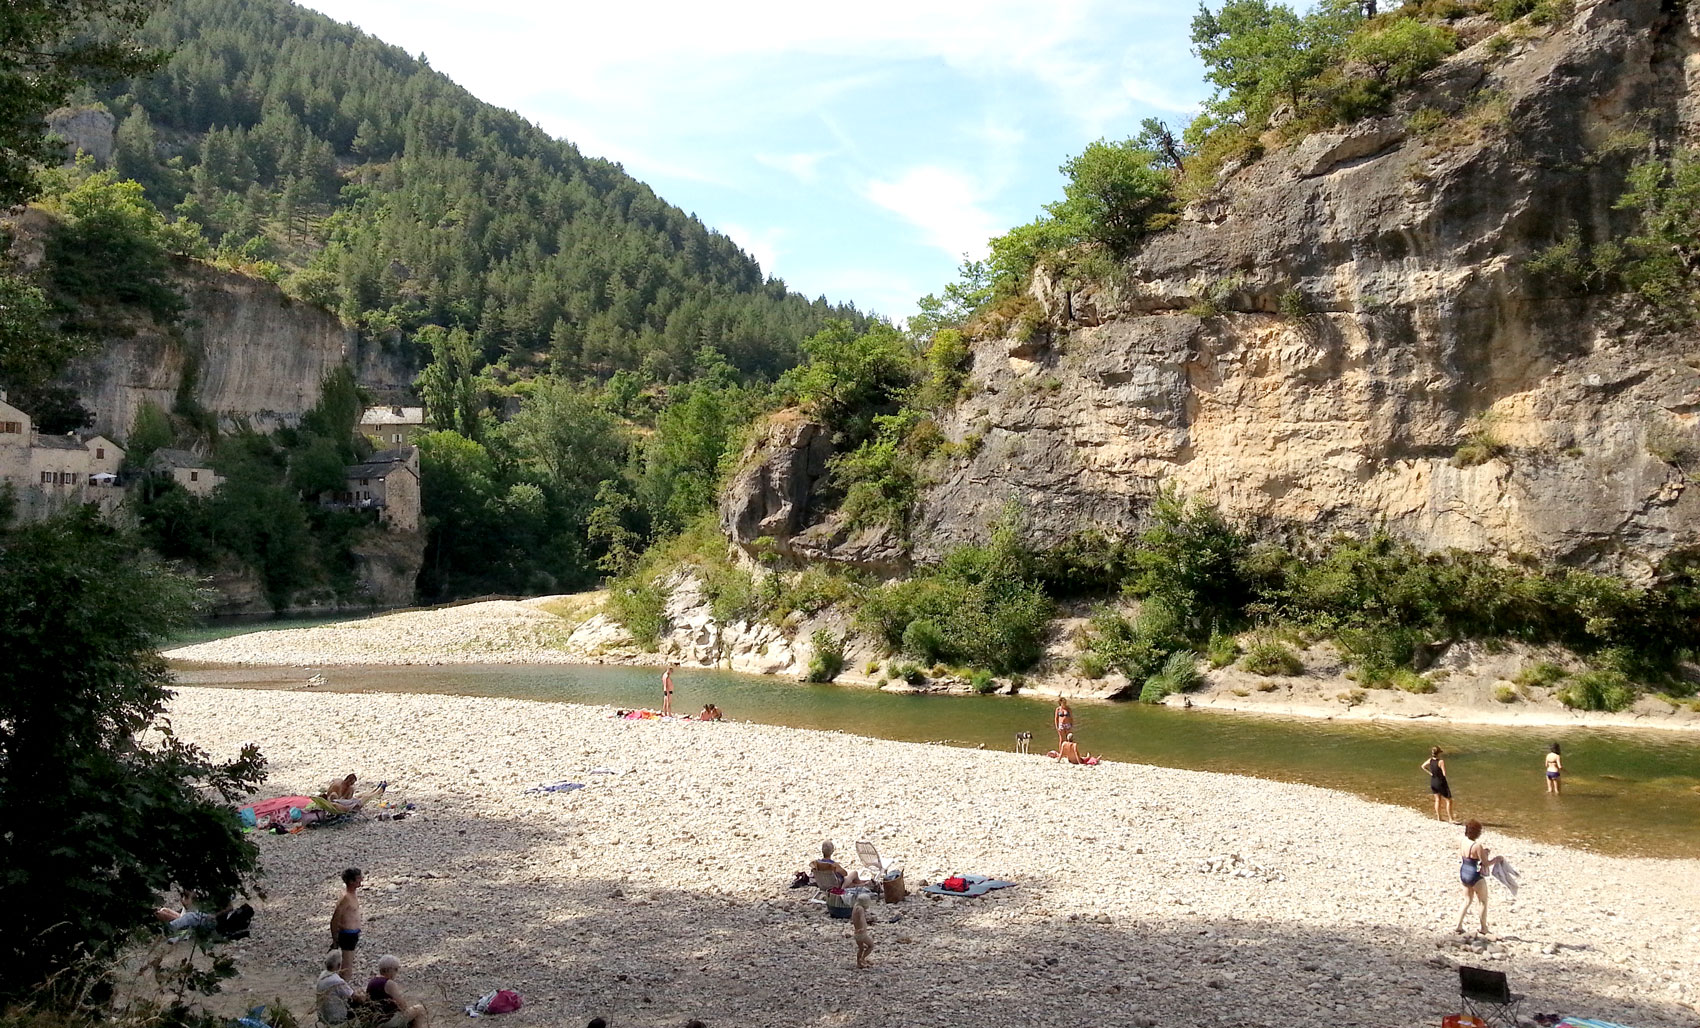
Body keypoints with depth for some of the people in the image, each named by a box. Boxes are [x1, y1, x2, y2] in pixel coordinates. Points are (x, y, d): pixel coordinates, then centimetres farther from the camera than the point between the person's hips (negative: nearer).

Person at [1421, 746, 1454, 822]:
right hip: (1441, 783, -7)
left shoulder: (1430, 760, -3)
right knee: (1448, 801, 3)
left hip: (1433, 783, 7)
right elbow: (1444, 774, -23)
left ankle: (1439, 816, 27)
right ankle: (1451, 819, 4)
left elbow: (1423, 766, 9)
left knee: (1437, 799, 20)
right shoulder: (1441, 762, -23)